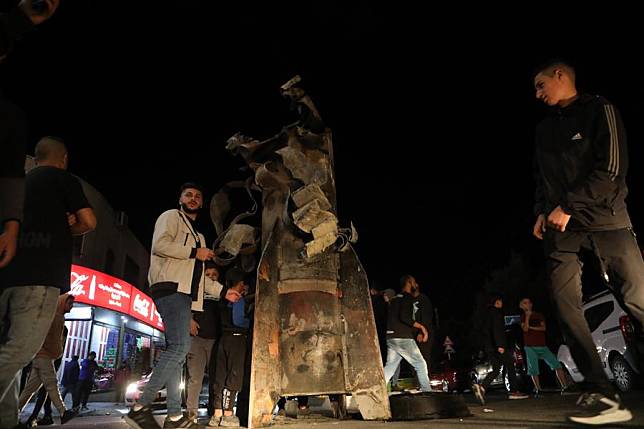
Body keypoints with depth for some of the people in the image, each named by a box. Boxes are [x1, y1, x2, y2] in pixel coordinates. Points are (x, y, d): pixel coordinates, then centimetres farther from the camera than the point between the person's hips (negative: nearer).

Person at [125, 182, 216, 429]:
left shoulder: (198, 235, 31)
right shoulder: (172, 217, 7)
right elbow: (160, 245, -12)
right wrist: (195, 252, -8)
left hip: (185, 293, 9)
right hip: (171, 288, -9)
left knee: (176, 351, 4)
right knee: (180, 346, -20)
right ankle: (141, 407, -15)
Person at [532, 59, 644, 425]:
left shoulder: (599, 110, 2)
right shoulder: (545, 129, 19)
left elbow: (612, 168, -9)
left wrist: (568, 206, -12)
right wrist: (542, 212, 4)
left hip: (604, 217, -4)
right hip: (561, 225, 5)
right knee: (566, 306, -7)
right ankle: (604, 395, -2)